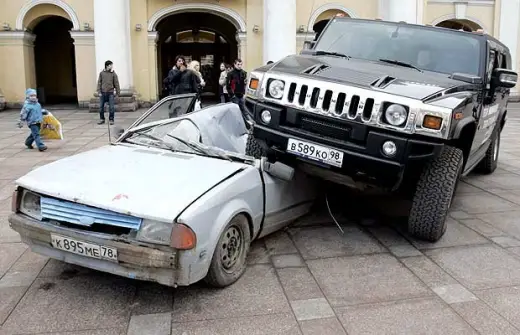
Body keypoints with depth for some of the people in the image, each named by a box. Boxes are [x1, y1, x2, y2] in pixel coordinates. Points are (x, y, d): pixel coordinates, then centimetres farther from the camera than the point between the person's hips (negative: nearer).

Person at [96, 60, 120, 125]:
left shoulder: (113, 74, 0)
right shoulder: (101, 73, 3)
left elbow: (116, 84, 2)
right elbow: (99, 83, 5)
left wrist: (117, 93, 1)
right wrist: (99, 92, -1)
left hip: (110, 93, -1)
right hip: (103, 92, 2)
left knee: (111, 107, -1)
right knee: (101, 106, 6)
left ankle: (111, 119, 10)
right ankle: (102, 119, 19)